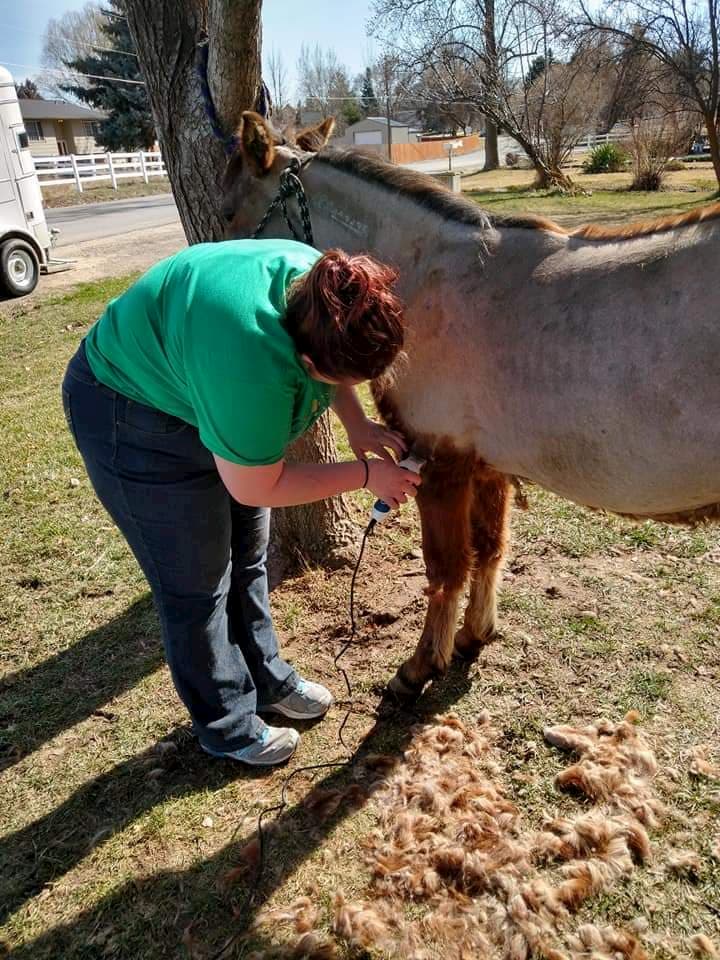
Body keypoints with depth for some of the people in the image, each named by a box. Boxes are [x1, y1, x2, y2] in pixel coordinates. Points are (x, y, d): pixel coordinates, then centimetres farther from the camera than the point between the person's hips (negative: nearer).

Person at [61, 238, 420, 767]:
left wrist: (358, 426, -7)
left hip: (209, 397, 8)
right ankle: (228, 726, 24)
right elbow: (255, 488, -27)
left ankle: (267, 680, 37)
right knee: (198, 585, 2)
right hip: (132, 417, -8)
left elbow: (341, 362, 5)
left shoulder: (322, 283, -19)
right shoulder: (253, 367, -42)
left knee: (247, 560, 16)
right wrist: (365, 475, -19)